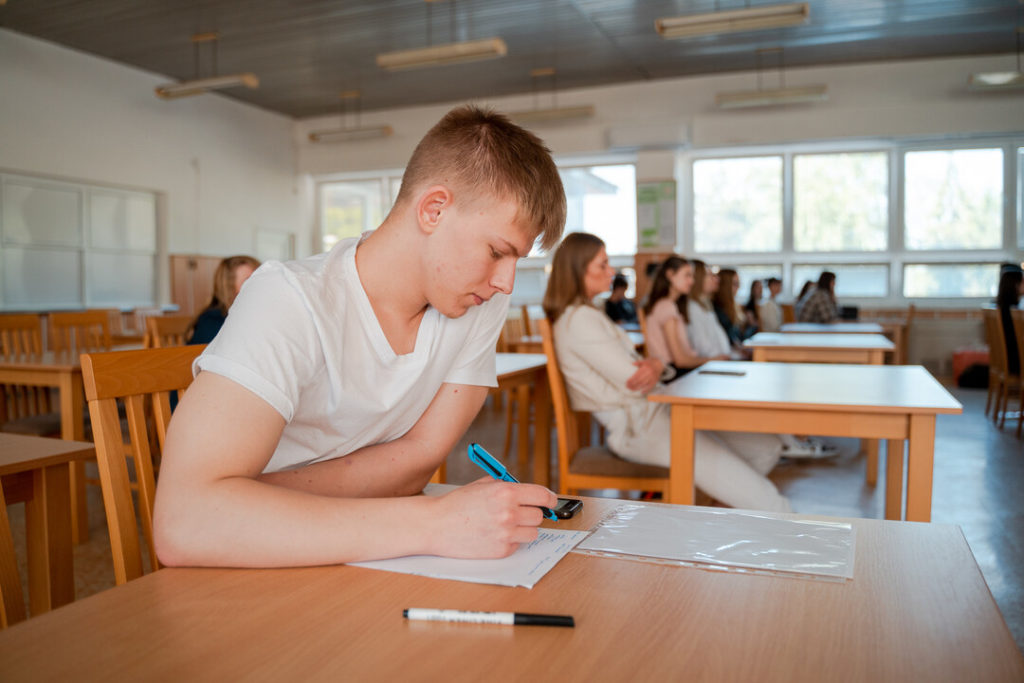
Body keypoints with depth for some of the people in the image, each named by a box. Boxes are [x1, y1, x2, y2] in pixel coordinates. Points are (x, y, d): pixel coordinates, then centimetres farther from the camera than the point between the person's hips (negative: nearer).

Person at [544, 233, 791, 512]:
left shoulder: (587, 314, 18)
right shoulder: (579, 320, -15)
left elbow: (634, 369, 12)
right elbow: (631, 382, -20)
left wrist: (656, 365, -13)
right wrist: (653, 366, 3)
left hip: (653, 412, 10)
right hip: (635, 428, -10)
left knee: (766, 448, 1)